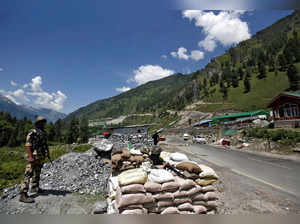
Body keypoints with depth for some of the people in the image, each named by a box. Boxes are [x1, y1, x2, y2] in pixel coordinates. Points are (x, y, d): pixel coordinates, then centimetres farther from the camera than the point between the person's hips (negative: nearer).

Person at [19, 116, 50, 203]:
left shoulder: (43, 133, 15)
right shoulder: (32, 132, -11)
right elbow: (28, 145, -17)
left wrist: (48, 153, 18)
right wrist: (30, 156, -23)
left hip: (41, 157, 9)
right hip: (34, 156, -9)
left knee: (37, 173, 19)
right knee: (28, 174, -11)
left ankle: (35, 188, 34)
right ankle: (23, 195, -12)